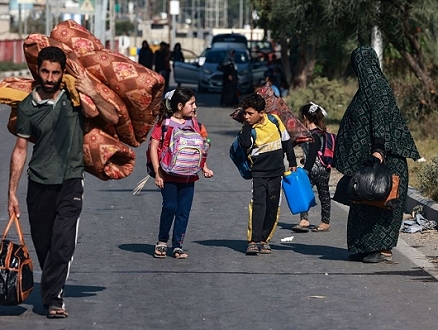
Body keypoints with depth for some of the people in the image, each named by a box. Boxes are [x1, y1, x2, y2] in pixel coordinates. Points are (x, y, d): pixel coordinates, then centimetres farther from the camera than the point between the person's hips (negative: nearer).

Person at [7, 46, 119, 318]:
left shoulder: (75, 97, -2)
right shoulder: (28, 107, -1)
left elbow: (113, 118, -4)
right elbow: (20, 150, 4)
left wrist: (93, 94, -19)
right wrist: (12, 193, 3)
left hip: (71, 180, -1)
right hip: (39, 183, 2)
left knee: (63, 243, -15)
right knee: (43, 246, 7)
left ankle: (52, 298, -15)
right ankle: (53, 293, 25)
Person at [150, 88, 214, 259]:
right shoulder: (164, 123, -4)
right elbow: (154, 147, -6)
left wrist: (204, 168, 9)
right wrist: (158, 173, -11)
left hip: (188, 176, 5)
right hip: (169, 175, -5)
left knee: (184, 211, 3)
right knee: (170, 207, -9)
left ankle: (178, 245, 11)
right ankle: (162, 241, 10)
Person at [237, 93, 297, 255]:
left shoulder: (274, 120, 0)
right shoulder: (249, 129, -6)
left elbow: (286, 141, 12)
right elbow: (245, 144, -27)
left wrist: (292, 162, 15)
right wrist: (247, 126, -20)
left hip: (276, 172, 3)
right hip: (258, 172, -3)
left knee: (272, 207, 4)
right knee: (258, 204, -15)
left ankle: (264, 239, 13)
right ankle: (253, 241, -17)